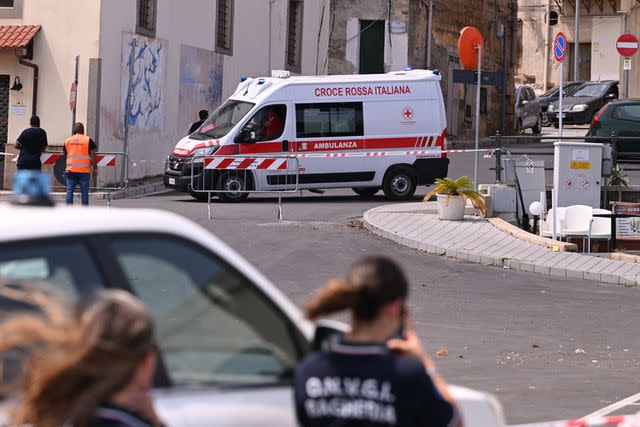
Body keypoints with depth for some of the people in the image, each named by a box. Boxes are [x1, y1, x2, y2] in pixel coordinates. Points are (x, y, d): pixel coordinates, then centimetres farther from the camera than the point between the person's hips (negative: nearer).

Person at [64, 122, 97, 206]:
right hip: (84, 170, -2)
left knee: (70, 190, 3)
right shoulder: (88, 140, -1)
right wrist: (94, 168, 4)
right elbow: (92, 156, -3)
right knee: (84, 191, 2)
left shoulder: (67, 141, 10)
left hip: (71, 170, 2)